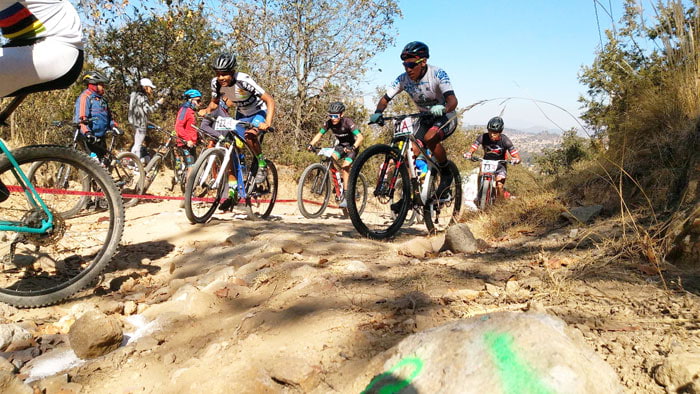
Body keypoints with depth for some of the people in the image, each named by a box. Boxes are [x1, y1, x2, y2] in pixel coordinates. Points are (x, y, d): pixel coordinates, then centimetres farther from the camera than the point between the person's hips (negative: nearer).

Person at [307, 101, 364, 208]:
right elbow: (319, 134, -10)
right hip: (341, 145, 5)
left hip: (352, 146, -5)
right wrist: (311, 144, -28)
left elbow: (360, 137, -35)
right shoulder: (329, 123, -15)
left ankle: (346, 197, -18)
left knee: (345, 167, -23)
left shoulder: (347, 122, -28)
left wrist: (353, 147, -53)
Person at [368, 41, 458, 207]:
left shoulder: (437, 74, -24)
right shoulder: (403, 79, -12)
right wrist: (377, 113, -31)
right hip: (426, 119, 5)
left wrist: (443, 109, -57)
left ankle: (446, 173, -11)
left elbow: (453, 100, -34)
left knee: (430, 138, -35)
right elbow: (385, 99, -9)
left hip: (446, 117, -5)